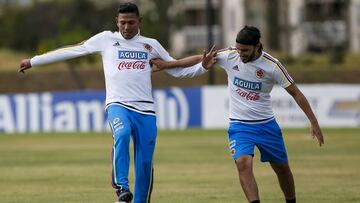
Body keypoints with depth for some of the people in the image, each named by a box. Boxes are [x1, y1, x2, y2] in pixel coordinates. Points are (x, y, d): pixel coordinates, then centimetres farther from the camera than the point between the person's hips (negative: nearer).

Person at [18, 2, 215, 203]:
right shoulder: (106, 39, 9)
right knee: (122, 135, -34)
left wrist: (203, 66, 5)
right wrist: (34, 61, 15)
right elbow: (71, 50, 13)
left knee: (145, 163, -2)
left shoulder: (151, 45, 15)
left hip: (145, 110, 3)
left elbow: (178, 70, 20)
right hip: (118, 105, -3)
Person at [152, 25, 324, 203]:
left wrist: (314, 122, -10)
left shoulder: (272, 65, -14)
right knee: (243, 163, -25)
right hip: (239, 125, 0)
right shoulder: (229, 55, -10)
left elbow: (295, 93, -7)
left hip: (266, 124, 0)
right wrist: (166, 64, 6)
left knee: (282, 168, 12)